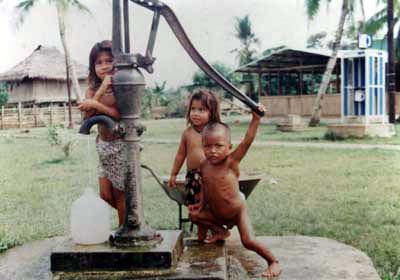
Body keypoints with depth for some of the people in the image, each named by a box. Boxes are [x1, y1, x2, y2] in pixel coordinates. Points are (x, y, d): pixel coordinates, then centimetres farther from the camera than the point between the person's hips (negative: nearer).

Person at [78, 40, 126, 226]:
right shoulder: (93, 89, 2)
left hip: (120, 145, -5)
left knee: (120, 196, 5)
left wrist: (96, 104, -25)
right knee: (106, 196, 10)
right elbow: (87, 115, -14)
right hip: (103, 145, 6)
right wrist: (102, 89, -20)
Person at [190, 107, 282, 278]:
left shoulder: (231, 162, -22)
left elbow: (247, 140, -32)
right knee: (194, 215, 8)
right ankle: (221, 230, 28)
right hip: (215, 212, 6)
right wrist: (202, 204, 8)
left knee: (248, 241, -18)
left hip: (237, 211, -6)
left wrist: (256, 119, -40)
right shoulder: (204, 165, -7)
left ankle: (273, 262, 8)